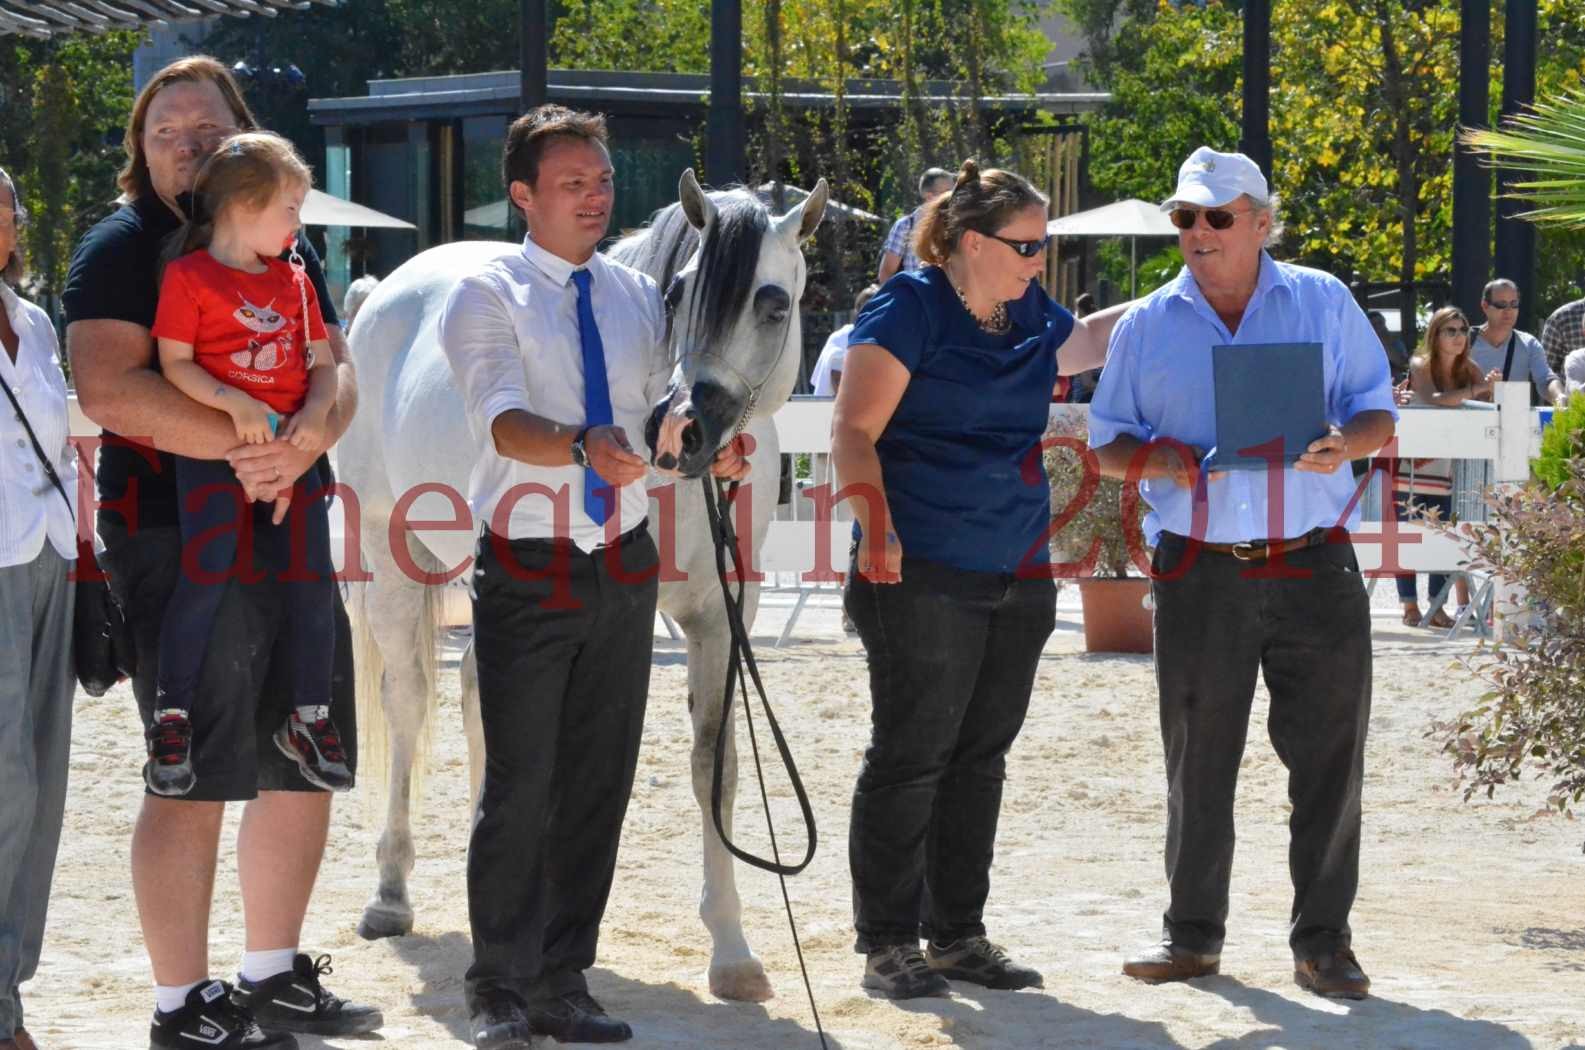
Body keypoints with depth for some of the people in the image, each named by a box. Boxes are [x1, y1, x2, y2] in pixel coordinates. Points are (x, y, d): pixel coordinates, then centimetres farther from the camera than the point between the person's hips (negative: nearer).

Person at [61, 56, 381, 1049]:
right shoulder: (123, 248, -6)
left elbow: (338, 369, 5)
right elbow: (109, 388, -20)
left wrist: (305, 443, -18)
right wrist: (245, 445, -27)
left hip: (293, 529, 7)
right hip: (179, 542, -7)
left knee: (306, 764, 13)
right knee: (193, 779, -4)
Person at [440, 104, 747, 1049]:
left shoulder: (639, 296, 10)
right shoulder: (489, 296, -6)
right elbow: (506, 422, -21)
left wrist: (710, 450, -15)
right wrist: (585, 447, -40)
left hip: (623, 565, 5)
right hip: (528, 570, -5)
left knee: (600, 783, 9)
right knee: (520, 785, -6)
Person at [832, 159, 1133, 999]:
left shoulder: (1031, 315, 12)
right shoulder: (909, 309, -10)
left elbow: (1085, 341, 37)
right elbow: (854, 431, -15)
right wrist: (875, 523, -28)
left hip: (1018, 575, 8)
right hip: (925, 576, -8)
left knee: (980, 757, 12)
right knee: (911, 757, -3)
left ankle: (958, 935, 21)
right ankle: (887, 945, 4)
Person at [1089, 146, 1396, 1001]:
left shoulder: (1324, 303, 7)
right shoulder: (1147, 325, 8)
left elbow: (1378, 410, 10)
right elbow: (1105, 442, 12)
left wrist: (1344, 444, -13)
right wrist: (1157, 459, -10)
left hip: (1314, 568, -1)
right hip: (1199, 571, 1)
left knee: (1328, 755, 0)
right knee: (1197, 761, 6)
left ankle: (1322, 939, 8)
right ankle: (1192, 933, 17)